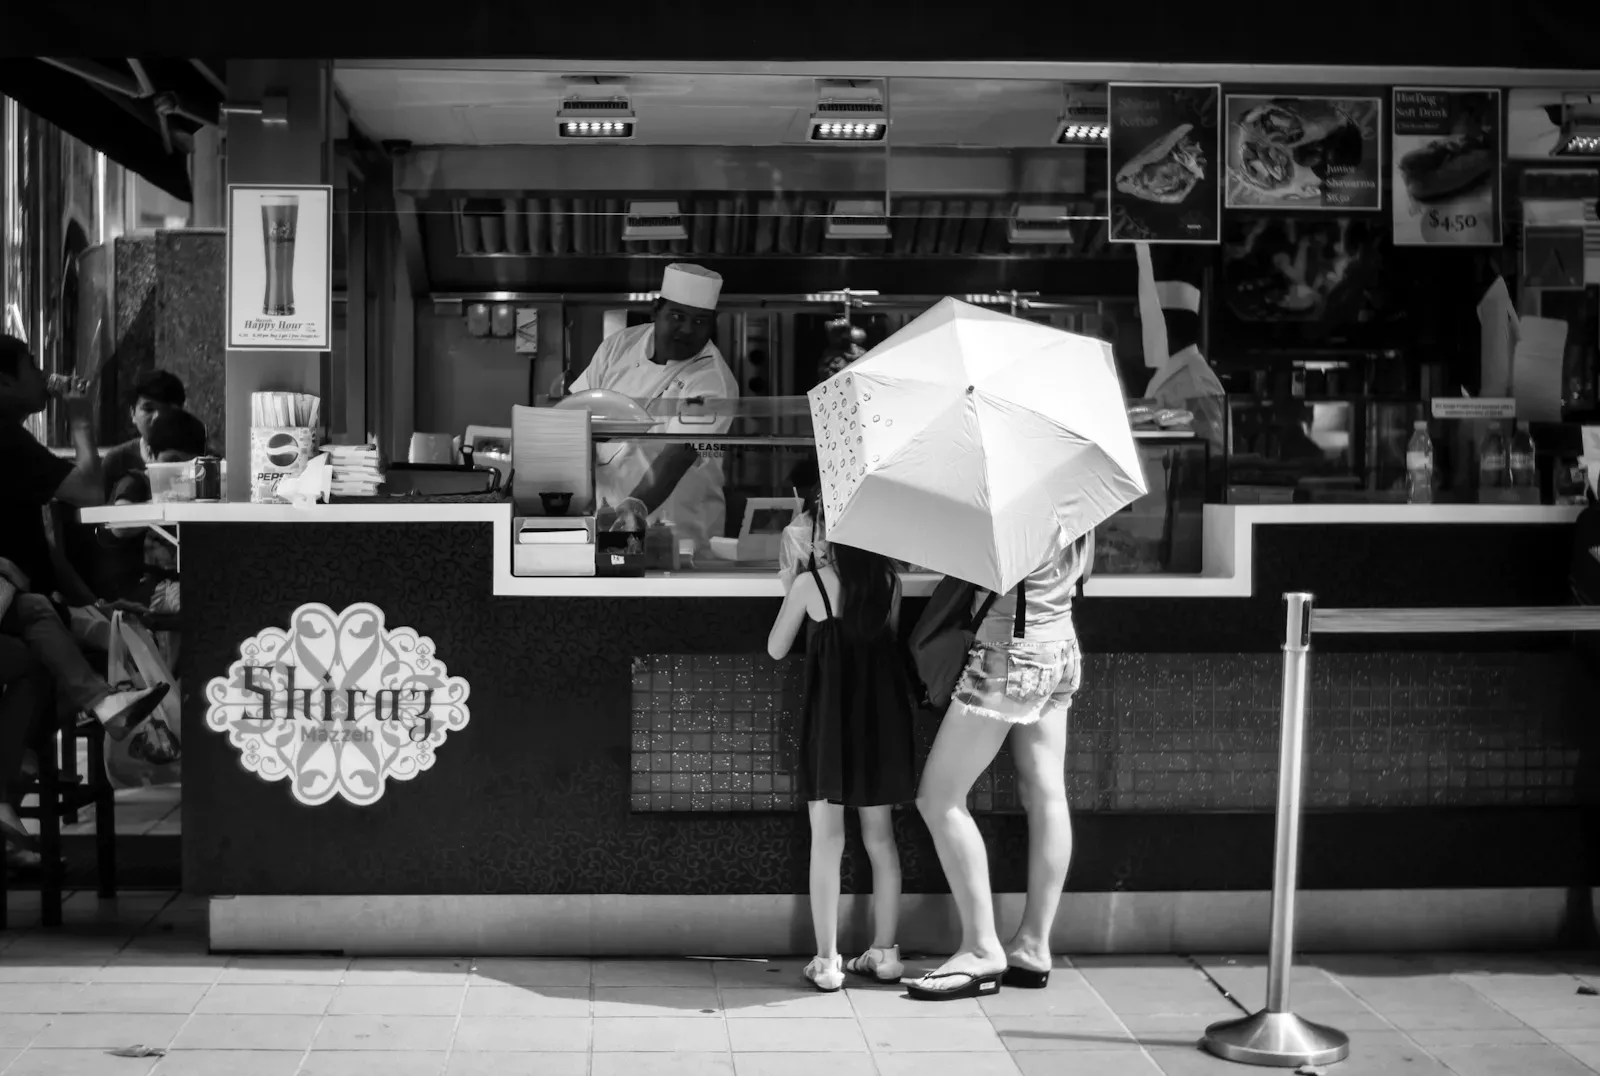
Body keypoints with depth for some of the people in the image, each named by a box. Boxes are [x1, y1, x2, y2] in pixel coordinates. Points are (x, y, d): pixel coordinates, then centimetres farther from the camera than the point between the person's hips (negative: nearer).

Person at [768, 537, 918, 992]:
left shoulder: (811, 583, -10)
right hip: (882, 716, 3)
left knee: (827, 840, 2)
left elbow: (776, 648, 1)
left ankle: (826, 959, 2)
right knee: (880, 838, 13)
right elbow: (892, 641, 7)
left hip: (829, 720, -3)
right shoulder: (890, 582, -2)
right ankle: (884, 953, 17)